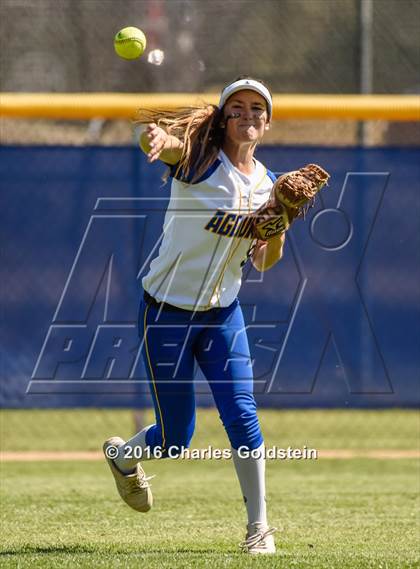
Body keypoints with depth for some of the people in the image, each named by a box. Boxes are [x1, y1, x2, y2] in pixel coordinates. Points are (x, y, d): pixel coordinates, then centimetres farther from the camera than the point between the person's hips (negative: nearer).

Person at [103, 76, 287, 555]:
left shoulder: (266, 184, 4)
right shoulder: (197, 158, -12)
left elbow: (264, 262, 8)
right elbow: (155, 139, -35)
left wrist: (278, 227, -14)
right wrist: (156, 136, -60)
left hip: (222, 315, 4)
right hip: (166, 311, -4)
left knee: (242, 415, -13)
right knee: (177, 437, 4)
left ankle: (258, 526, -1)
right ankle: (122, 455, 38)